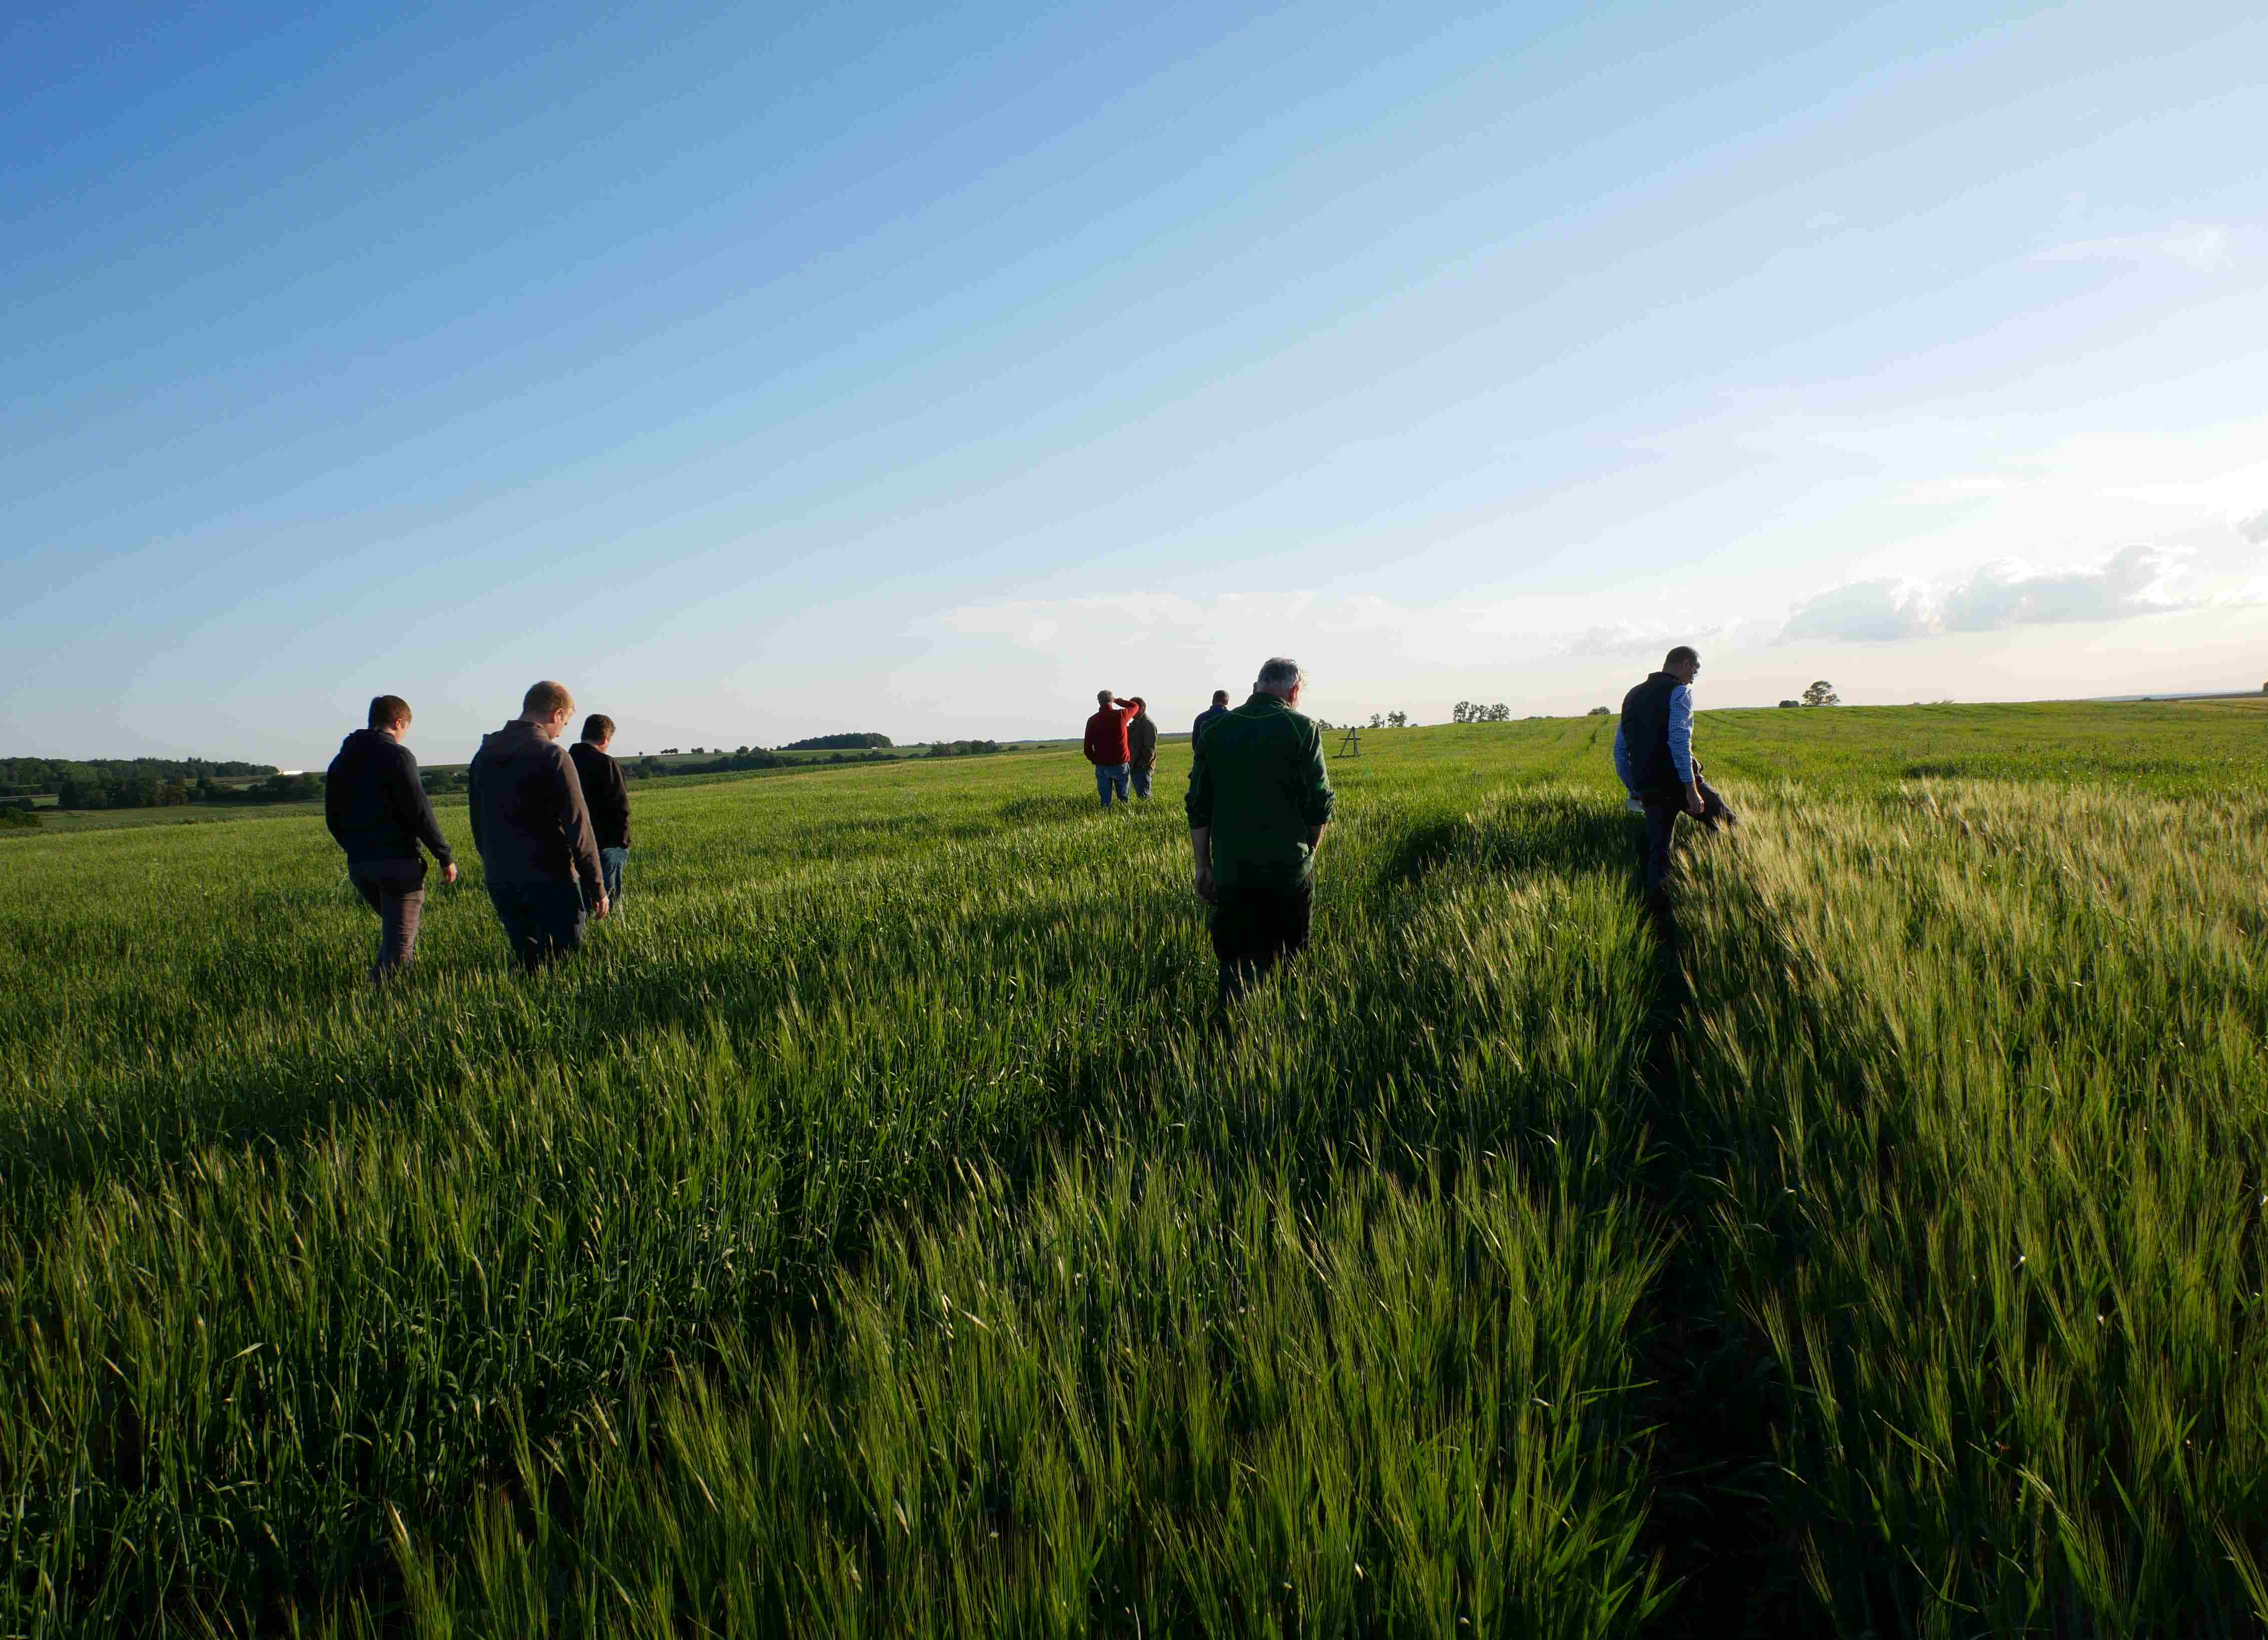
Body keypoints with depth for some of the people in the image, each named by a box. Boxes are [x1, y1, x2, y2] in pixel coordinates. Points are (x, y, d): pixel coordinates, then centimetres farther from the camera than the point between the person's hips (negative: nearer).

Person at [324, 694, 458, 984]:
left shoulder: (341, 761, 14)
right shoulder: (396, 756, -9)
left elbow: (333, 820, 17)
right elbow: (419, 812, -14)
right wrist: (445, 857, -8)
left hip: (358, 865, 7)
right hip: (397, 862, -7)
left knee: (392, 926, 24)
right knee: (400, 941, -4)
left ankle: (381, 983, 18)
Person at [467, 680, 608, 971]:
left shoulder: (484, 754, 10)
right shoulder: (552, 756, -12)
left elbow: (478, 825, 16)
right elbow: (578, 827, -13)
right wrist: (597, 887, -8)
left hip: (499, 880, 7)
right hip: (549, 879, -7)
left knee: (526, 962, 14)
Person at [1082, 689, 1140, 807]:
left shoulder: (1092, 720, -1)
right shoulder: (1121, 715, -6)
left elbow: (1088, 747, 2)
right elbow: (1135, 706, 16)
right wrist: (1118, 701, 24)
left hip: (1101, 766, 1)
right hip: (1120, 764, -1)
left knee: (1105, 799, 5)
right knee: (1124, 798, 7)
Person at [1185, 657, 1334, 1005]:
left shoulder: (1214, 731, 5)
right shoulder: (1302, 729, -5)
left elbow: (1198, 807, 6)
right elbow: (1320, 805, -3)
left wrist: (1204, 866, 13)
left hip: (1231, 870, 2)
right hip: (1288, 869, -2)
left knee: (1233, 963, 8)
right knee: (1285, 964, 10)